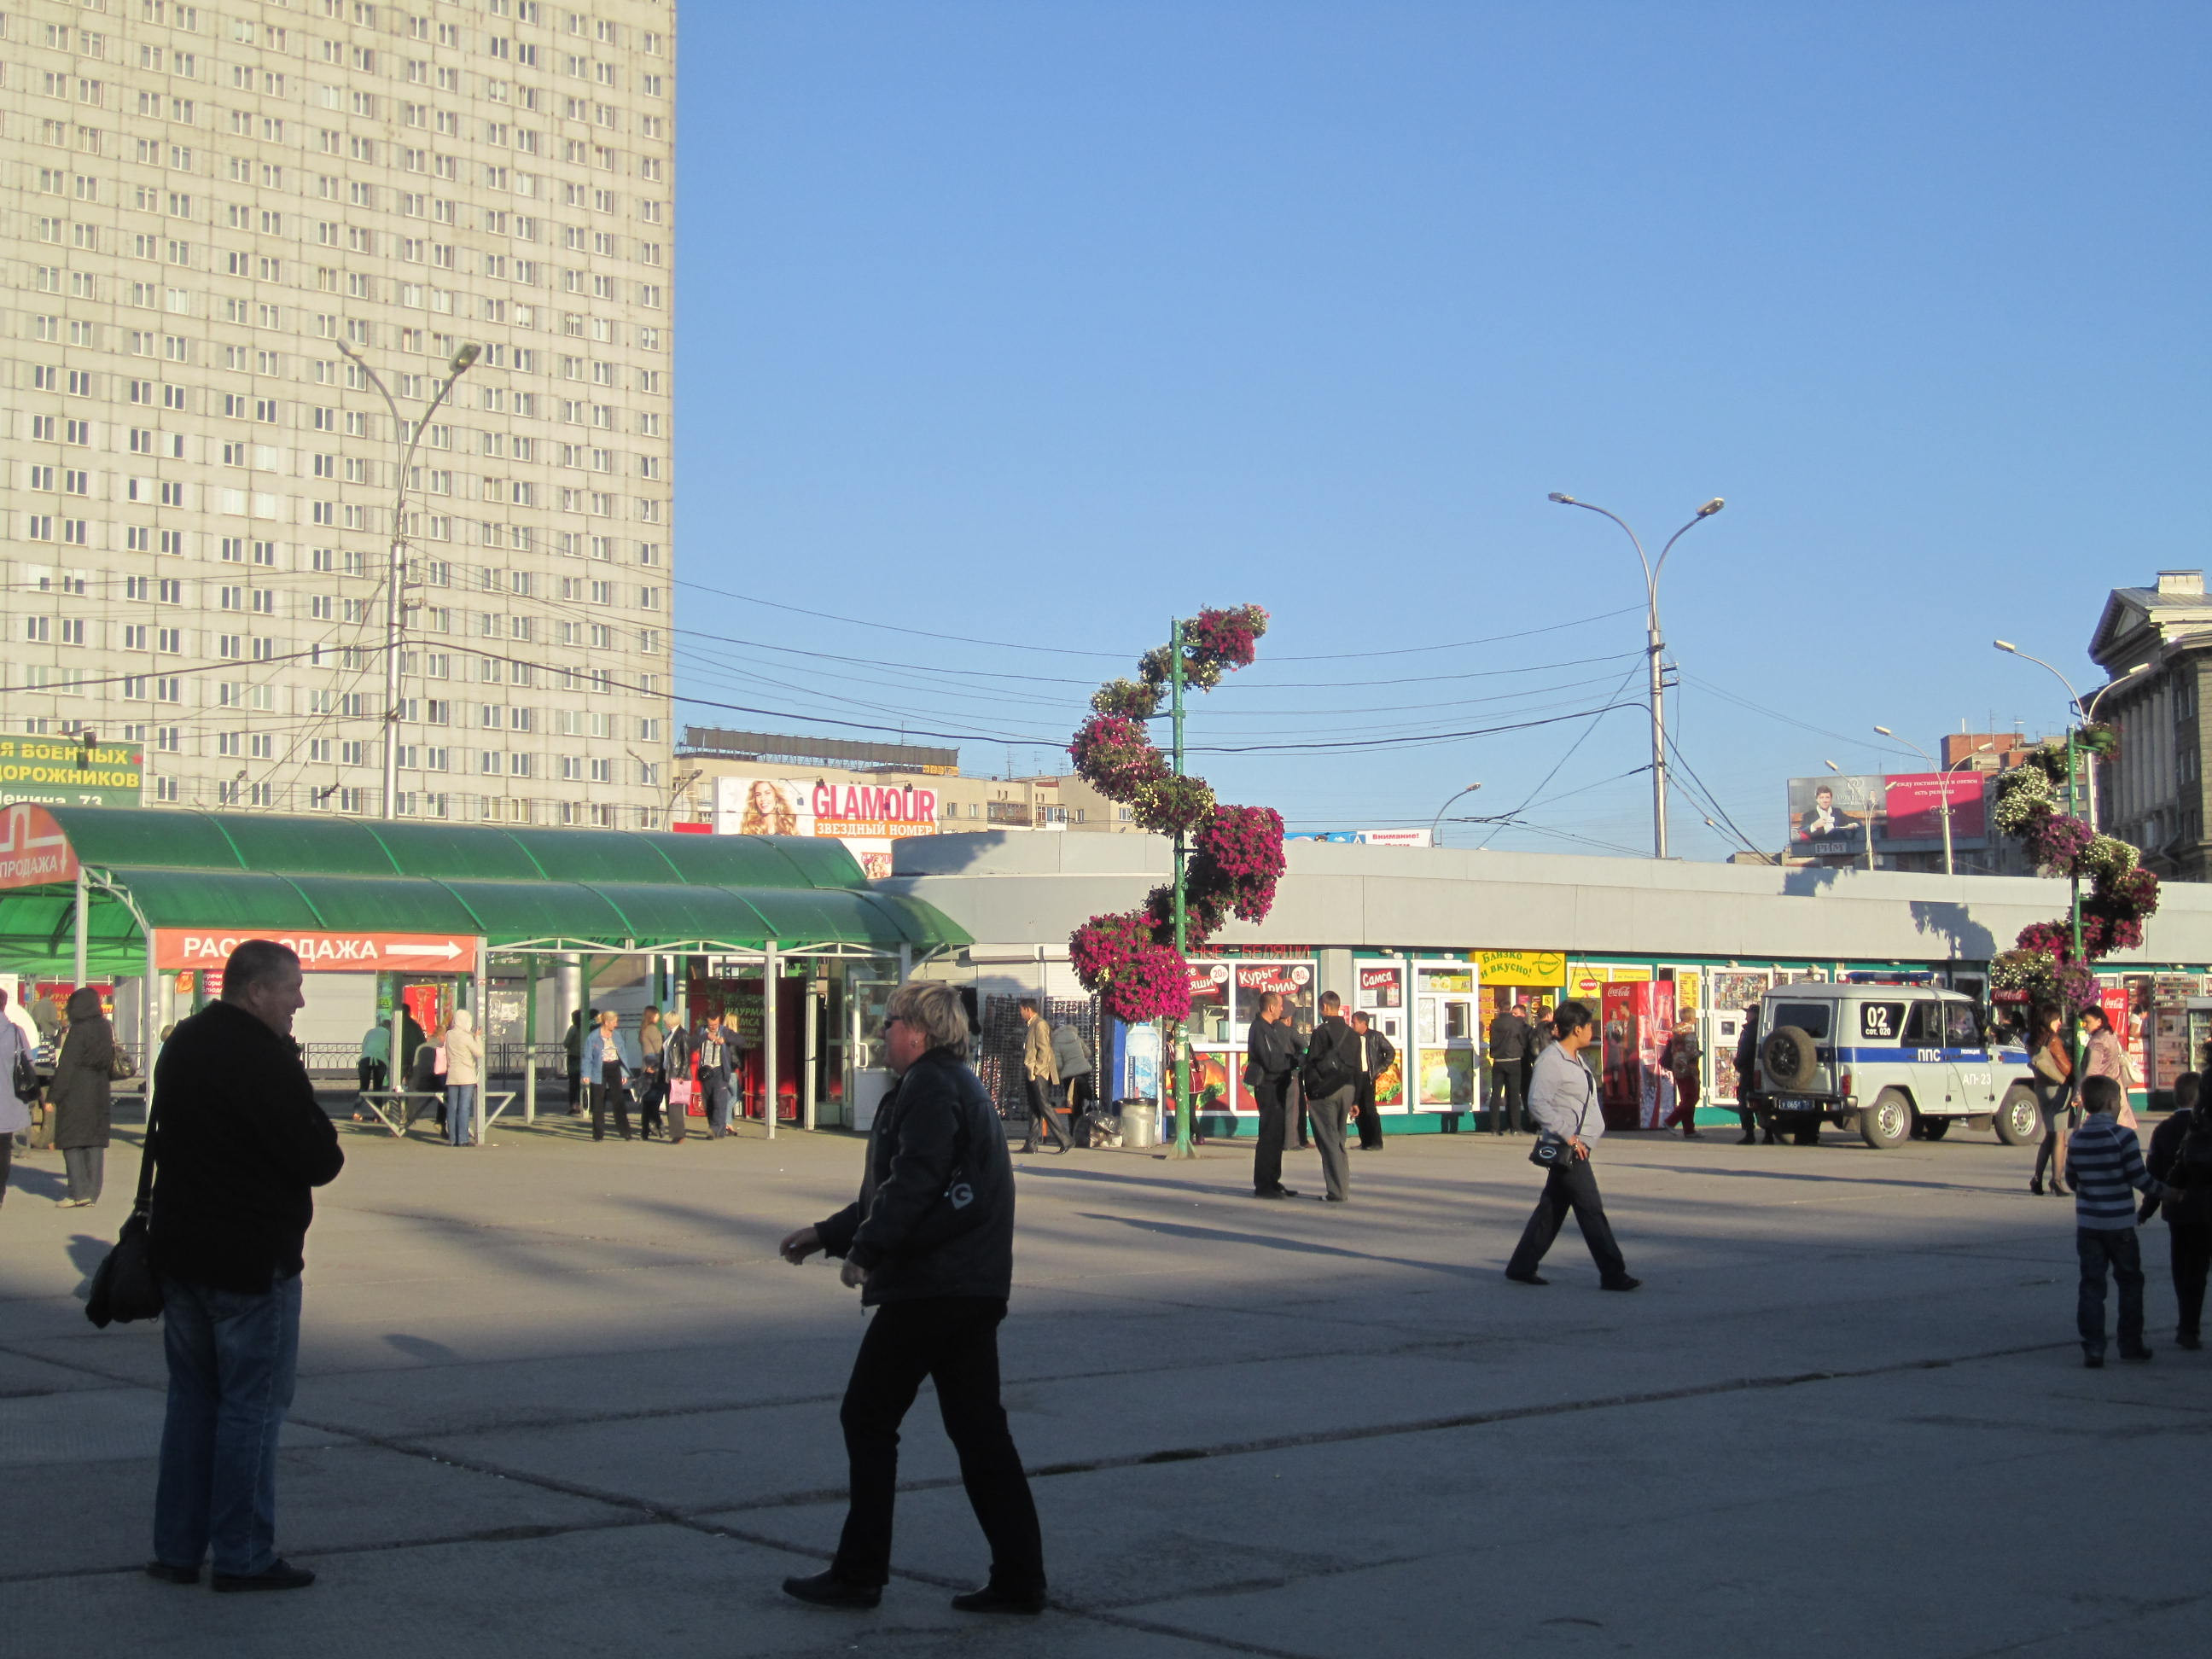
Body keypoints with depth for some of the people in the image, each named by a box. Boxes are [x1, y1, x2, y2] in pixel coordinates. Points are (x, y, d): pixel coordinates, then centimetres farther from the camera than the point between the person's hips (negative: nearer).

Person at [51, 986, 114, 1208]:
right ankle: (92, 1193, 8)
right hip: (99, 1092, 7)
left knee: (71, 1142, -1)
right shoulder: (105, 1029, 7)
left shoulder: (78, 1031, -13)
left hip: (75, 1094, -7)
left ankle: (79, 1192, -8)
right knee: (95, 1142, 7)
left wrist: (52, 1097, -10)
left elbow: (65, 1067, -14)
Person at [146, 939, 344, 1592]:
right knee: (253, 1405, 0)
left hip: (181, 1250, 8)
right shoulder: (265, 1060, -19)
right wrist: (322, 1140, 3)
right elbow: (319, 1161, -21)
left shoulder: (181, 1045, 9)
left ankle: (176, 1548, 19)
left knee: (191, 1397, 16)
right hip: (253, 1260, -8)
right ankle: (242, 1556, 4)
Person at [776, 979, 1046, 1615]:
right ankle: (1019, 1579, 8)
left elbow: (914, 1182, -23)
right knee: (978, 1428, 9)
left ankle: (859, 1575, 6)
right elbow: (890, 1188, 27)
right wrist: (826, 1234, 26)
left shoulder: (929, 1087, -11)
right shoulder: (961, 1084, 22)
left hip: (930, 1287, -10)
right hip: (973, 1288, 10)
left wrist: (866, 1250, -19)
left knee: (868, 1419, 1)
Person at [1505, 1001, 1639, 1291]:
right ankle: (1613, 1275, -5)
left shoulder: (1575, 1060, 16)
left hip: (1577, 1146, 10)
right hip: (1567, 1148, -10)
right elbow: (1538, 1104, -23)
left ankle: (1521, 1267, 18)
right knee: (1591, 1210, -7)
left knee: (1552, 1208, 12)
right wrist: (1568, 1135, -24)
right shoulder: (1551, 1060, -15)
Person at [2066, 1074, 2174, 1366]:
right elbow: (2139, 1178, -12)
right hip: (2119, 1224, -3)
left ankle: (2092, 1349, -1)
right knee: (2130, 1282, 13)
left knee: (2091, 1285, 4)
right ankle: (2130, 1344, 18)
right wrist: (2165, 1191, 6)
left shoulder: (2077, 1139, 1)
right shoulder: (2123, 1136, -14)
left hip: (2087, 1223, 3)